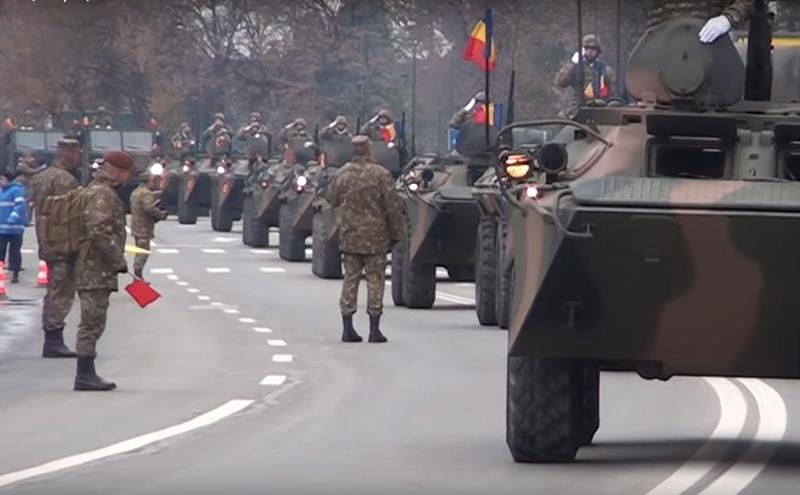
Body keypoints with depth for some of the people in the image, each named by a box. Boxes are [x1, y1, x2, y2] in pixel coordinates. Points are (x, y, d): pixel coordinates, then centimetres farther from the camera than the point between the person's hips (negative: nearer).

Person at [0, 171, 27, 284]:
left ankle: (15, 274, 6)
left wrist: (13, 218, -30)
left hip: (14, 228, -7)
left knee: (14, 251, -1)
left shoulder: (16, 190, -9)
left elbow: (20, 205, -19)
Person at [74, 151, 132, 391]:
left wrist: (115, 260, 23)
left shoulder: (93, 191, 20)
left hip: (90, 270, 11)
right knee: (93, 323, -8)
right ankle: (85, 375, -7)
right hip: (97, 270, -11)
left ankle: (86, 374, 17)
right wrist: (119, 261, -18)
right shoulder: (103, 194, -15)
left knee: (92, 324, 13)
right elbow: (101, 233, -24)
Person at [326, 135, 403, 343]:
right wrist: (395, 233, 1)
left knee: (350, 279, 10)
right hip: (375, 237, -3)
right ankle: (374, 329, 2)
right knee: (375, 280, 3)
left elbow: (332, 200, 12)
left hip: (349, 235, 3)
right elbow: (392, 205, -8)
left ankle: (347, 328, 8)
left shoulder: (341, 174, 0)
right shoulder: (380, 174, -11)